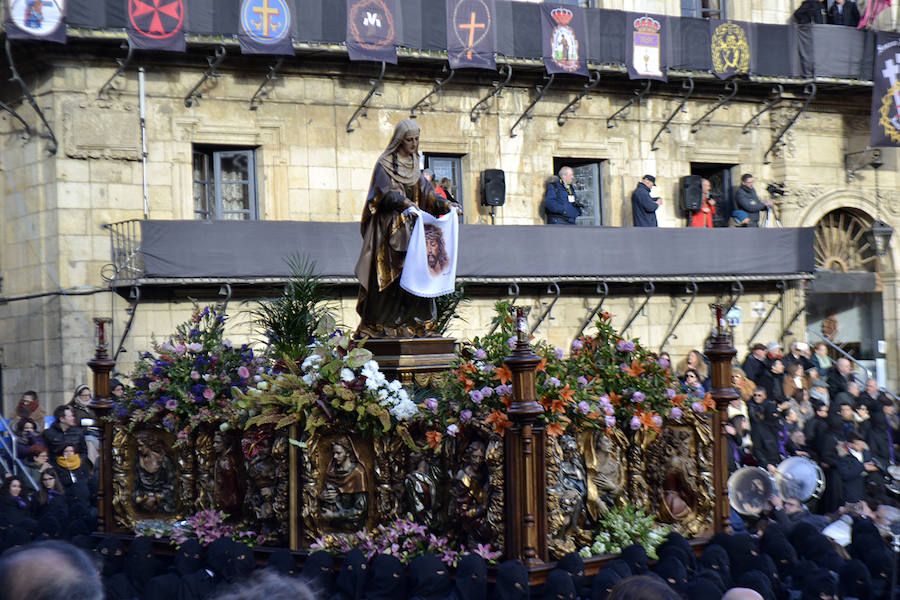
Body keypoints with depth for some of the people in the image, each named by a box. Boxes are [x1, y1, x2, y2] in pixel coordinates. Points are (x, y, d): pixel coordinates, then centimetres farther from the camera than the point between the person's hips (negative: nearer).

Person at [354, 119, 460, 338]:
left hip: (410, 226, 6)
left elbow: (426, 192, 14)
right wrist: (405, 203, -31)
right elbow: (385, 192, -16)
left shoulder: (413, 166, 18)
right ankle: (378, 326, -6)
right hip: (389, 228, -6)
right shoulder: (385, 164, -3)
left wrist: (445, 204, -2)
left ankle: (414, 324, 0)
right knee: (388, 276, -9)